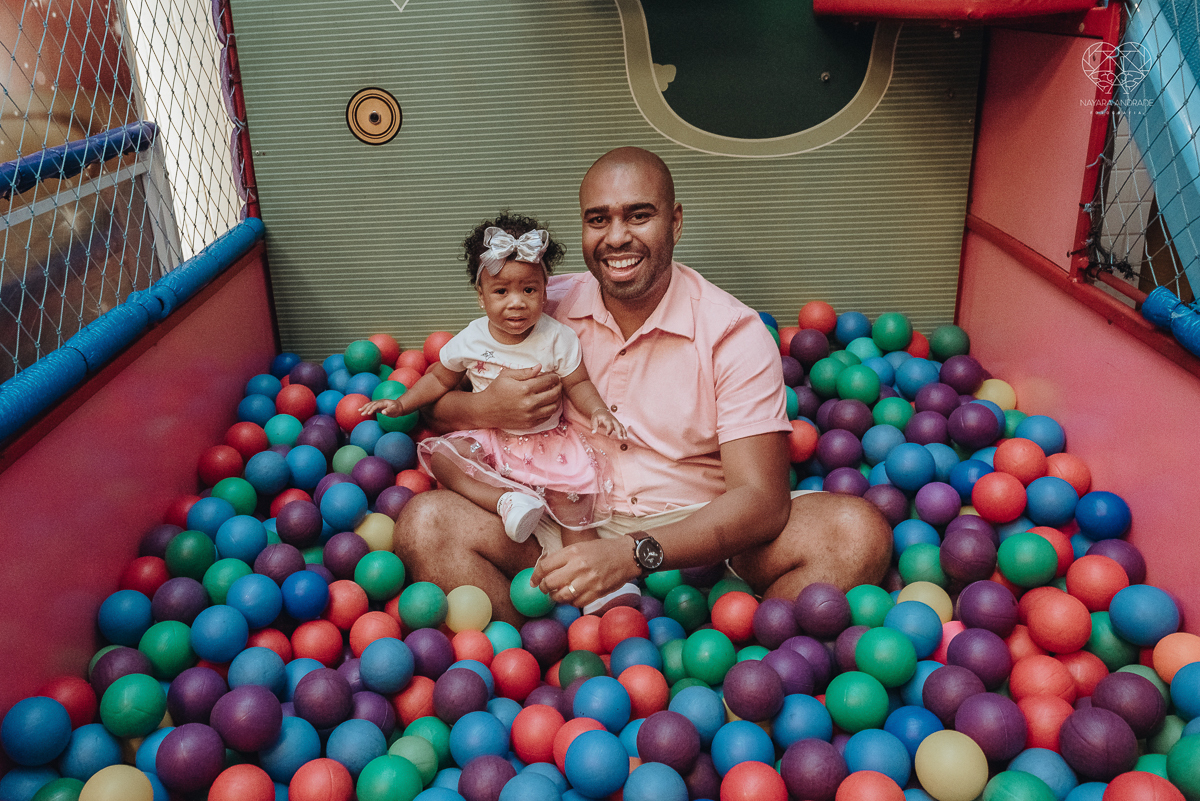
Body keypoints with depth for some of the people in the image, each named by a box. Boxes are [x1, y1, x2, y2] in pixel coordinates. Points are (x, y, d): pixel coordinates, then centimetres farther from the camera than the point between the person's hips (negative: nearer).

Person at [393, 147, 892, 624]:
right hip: (569, 526, 2)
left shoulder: (733, 333, -8)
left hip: (698, 537, -1)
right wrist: (486, 408, -17)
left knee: (857, 531, -25)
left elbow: (761, 499, -16)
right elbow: (433, 402, 8)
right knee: (424, 521, -21)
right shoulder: (543, 310, 0)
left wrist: (636, 553, -32)